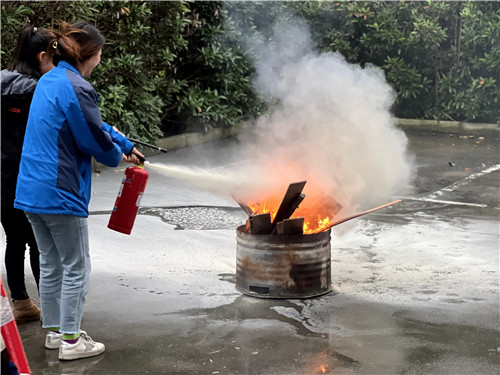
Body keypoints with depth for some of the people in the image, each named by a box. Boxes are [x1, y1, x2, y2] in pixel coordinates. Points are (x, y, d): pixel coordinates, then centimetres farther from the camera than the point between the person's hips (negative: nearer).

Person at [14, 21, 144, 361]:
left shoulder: (49, 81, 12)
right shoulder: (76, 89, -18)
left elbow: (96, 123, 19)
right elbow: (96, 138, -12)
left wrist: (127, 146, 22)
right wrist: (118, 156, 9)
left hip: (32, 190, 9)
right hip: (61, 193, -9)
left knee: (51, 264, 19)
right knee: (76, 268, 4)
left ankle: (54, 331, 30)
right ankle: (71, 341, 11)